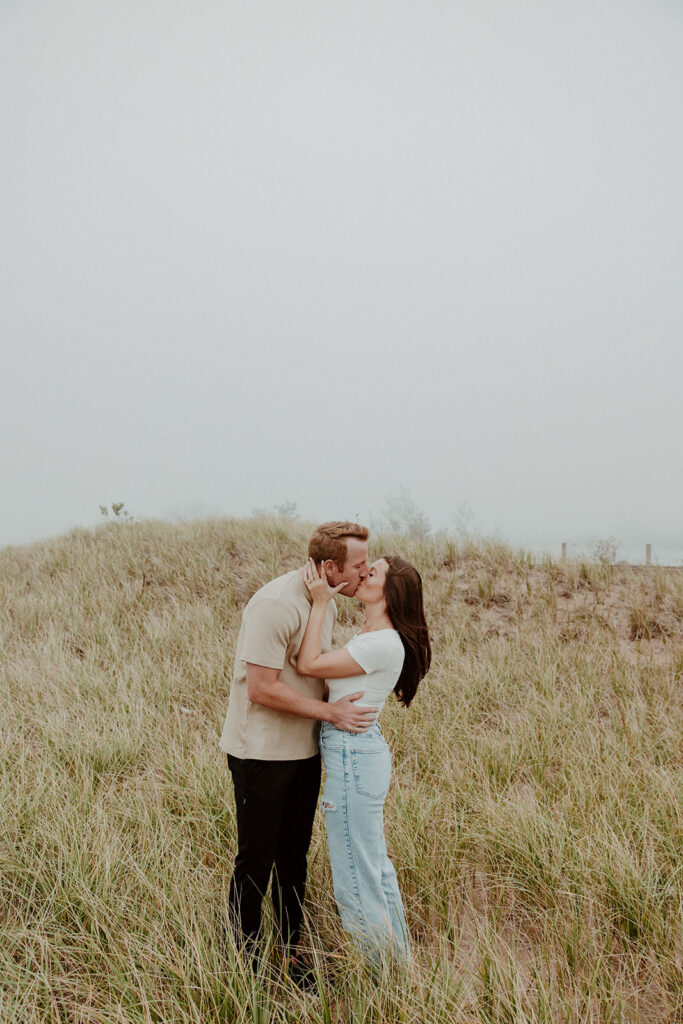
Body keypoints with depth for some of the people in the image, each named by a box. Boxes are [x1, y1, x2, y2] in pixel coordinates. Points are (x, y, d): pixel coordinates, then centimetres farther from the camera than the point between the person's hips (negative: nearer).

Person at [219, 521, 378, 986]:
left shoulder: (326, 604, 6)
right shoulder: (275, 604, -23)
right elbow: (261, 689, -24)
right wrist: (330, 712, -20)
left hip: (304, 752, 8)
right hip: (261, 753, -8)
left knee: (294, 857, 18)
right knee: (256, 861, 7)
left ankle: (290, 952, 35)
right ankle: (243, 958, 27)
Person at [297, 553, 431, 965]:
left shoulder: (383, 644, -22)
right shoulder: (370, 636, 9)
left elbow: (309, 664, -20)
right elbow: (321, 663, 6)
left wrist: (321, 602, -16)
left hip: (354, 757, -10)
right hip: (358, 751, 11)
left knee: (355, 879, 4)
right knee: (375, 866, 23)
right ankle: (400, 962, 40)